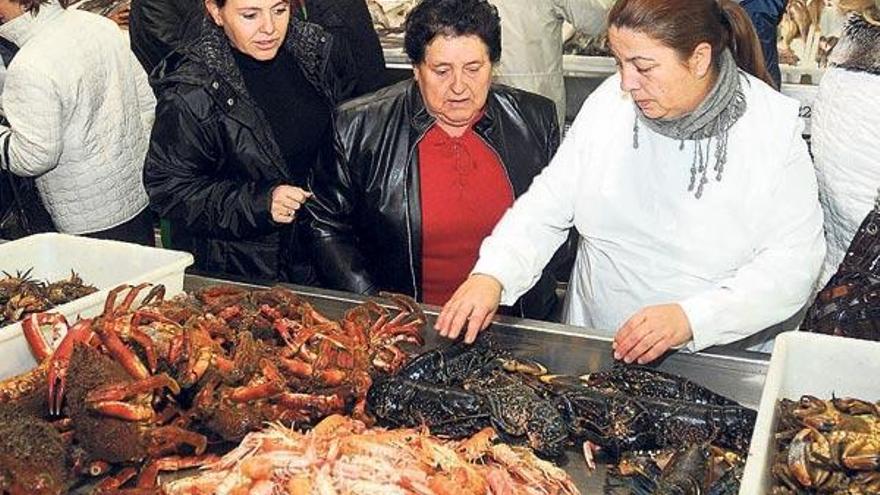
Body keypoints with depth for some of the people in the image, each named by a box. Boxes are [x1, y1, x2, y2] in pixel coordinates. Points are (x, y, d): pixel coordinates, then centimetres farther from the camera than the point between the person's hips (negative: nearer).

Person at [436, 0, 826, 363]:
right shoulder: (609, 103, 0)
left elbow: (795, 263, -12)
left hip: (717, 357, -2)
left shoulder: (774, 126, -10)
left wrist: (691, 317, -25)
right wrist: (491, 275, -16)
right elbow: (547, 206, 1)